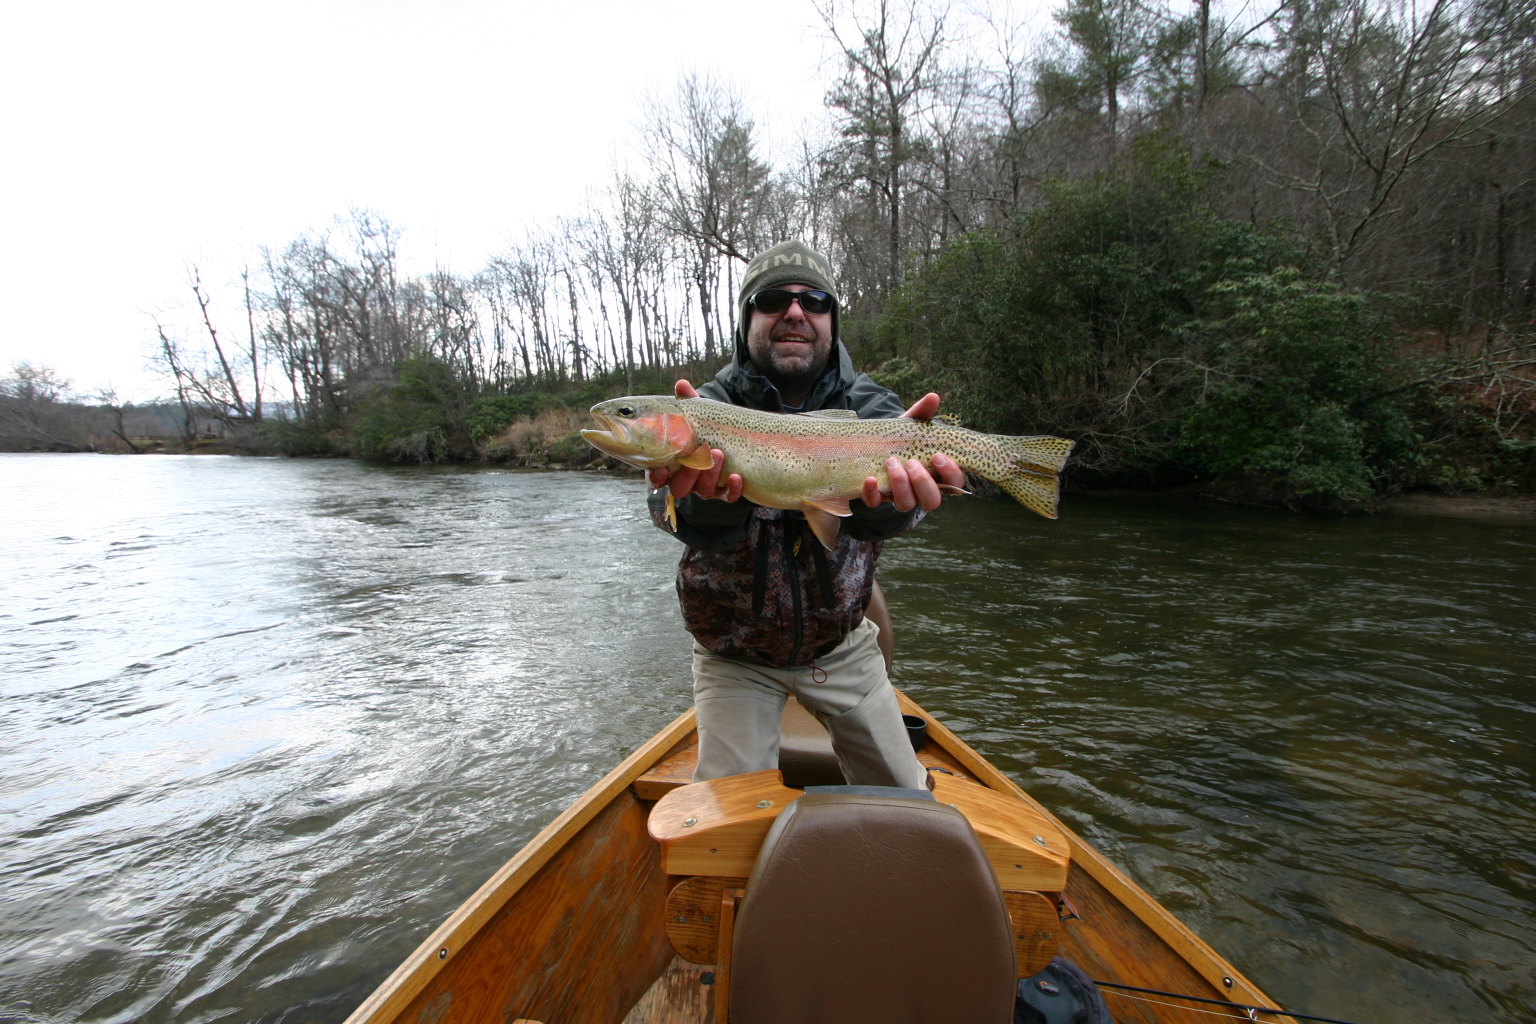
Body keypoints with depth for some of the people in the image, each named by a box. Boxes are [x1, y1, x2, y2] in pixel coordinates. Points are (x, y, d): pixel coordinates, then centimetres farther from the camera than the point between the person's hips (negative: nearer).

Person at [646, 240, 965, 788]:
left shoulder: (867, 405, -9)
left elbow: (875, 517, -32)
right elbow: (688, 520, -35)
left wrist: (890, 473, -56)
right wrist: (710, 493, -59)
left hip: (842, 646, 2)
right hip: (735, 657, -1)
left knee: (907, 799, 13)